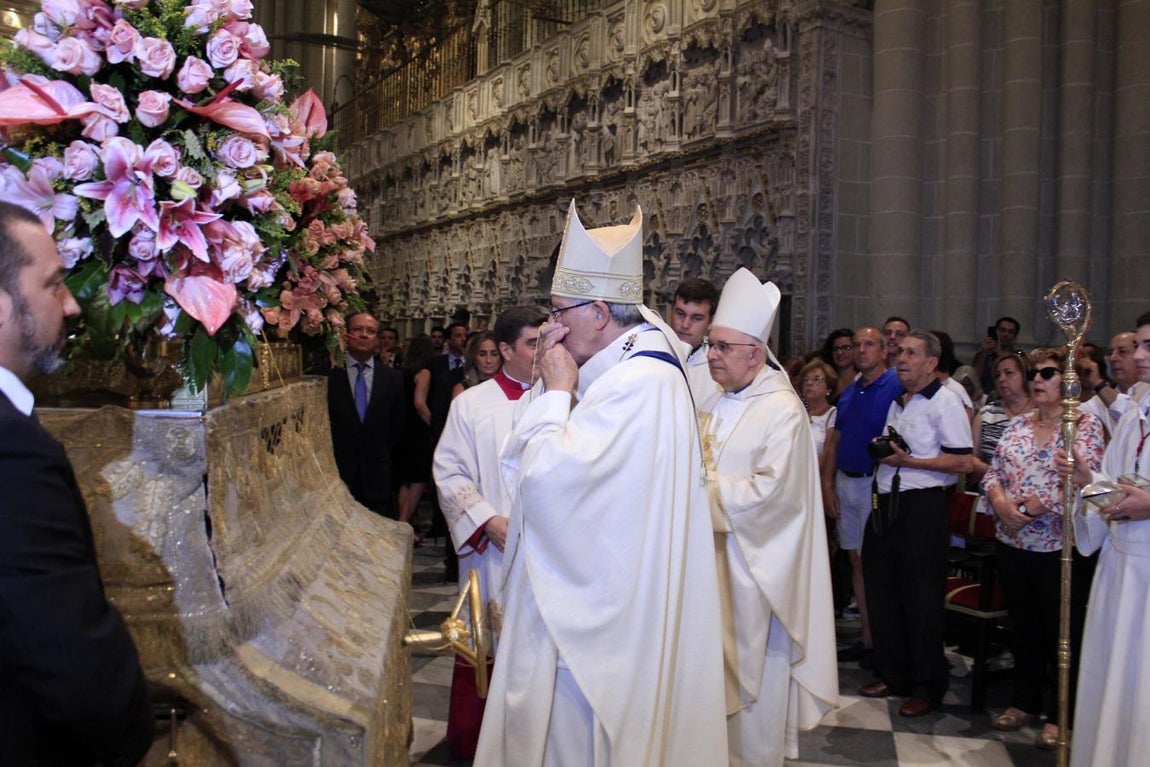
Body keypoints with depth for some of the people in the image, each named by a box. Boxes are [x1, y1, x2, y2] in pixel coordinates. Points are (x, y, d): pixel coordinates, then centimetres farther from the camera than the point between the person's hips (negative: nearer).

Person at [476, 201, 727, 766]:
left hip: (597, 616, -10)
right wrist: (554, 385, -2)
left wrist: (557, 389, -15)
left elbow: (545, 476, -28)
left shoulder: (637, 384, -23)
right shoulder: (625, 367, 8)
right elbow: (517, 460, 12)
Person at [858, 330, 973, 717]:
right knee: (882, 591, 12)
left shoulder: (945, 402, -8)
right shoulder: (895, 401, 16)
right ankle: (891, 674, 27)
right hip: (886, 504, 8)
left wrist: (909, 461, -18)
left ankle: (927, 687, 14)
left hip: (923, 507, -8)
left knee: (921, 599, 0)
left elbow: (962, 461, -15)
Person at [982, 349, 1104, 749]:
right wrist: (999, 500, -10)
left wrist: (1037, 505, -20)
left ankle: (1059, 715, 18)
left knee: (1062, 632, 5)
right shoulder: (1017, 425, 11)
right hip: (1012, 544, 6)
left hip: (1060, 547, -5)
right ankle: (1025, 701, 31)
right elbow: (993, 472, 9)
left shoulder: (1085, 426, -6)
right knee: (1022, 626, 16)